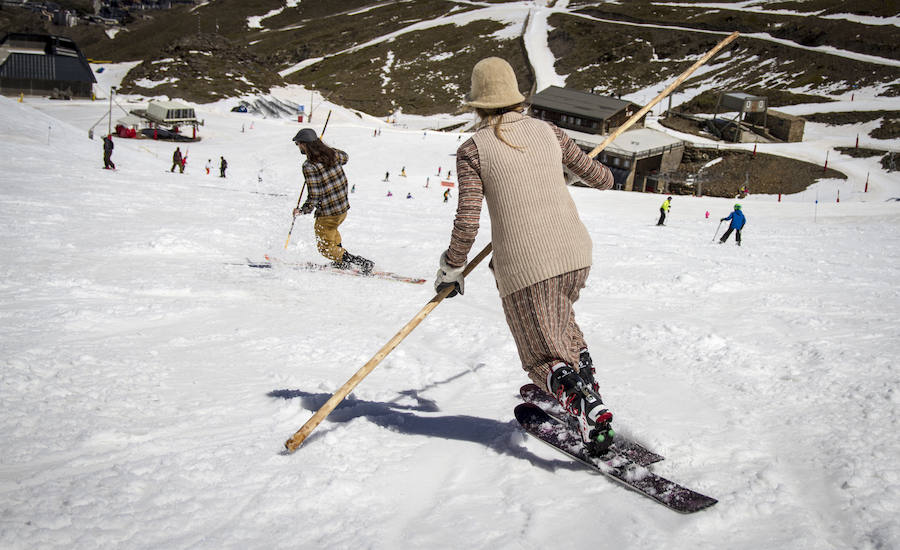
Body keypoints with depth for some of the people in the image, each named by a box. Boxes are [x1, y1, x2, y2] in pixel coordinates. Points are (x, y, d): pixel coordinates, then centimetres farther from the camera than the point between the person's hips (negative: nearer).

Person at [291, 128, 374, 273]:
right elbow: (345, 157, 23)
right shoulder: (332, 153, -3)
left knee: (325, 248, 9)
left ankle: (363, 263, -2)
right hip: (344, 208, 8)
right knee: (331, 230, 36)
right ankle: (342, 260, 34)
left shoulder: (309, 167, -22)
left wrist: (302, 211, -8)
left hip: (327, 214, -8)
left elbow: (314, 197, -21)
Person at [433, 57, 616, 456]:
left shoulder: (473, 150, -3)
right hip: (575, 253, 5)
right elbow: (595, 174, 19)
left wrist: (451, 269, 6)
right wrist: (604, 178, 44)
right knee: (558, 318, 33)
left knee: (544, 355, 6)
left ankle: (589, 411, -14)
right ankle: (584, 384, 29)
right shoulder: (547, 132, 8)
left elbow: (467, 221, -9)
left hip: (524, 265, -5)